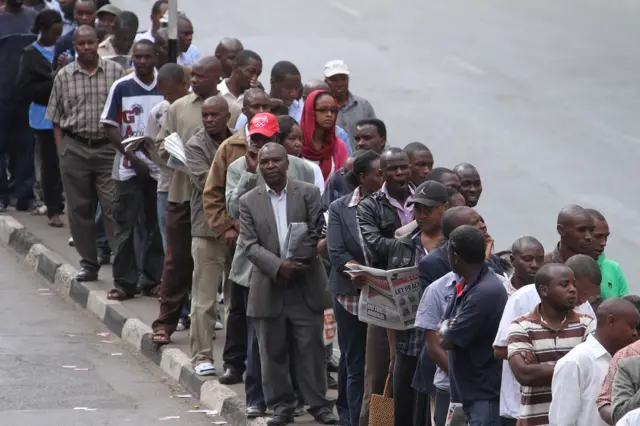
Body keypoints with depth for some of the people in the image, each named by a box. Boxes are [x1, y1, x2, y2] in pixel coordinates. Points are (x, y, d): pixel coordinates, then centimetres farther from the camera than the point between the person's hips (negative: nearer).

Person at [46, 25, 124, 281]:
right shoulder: (64, 76, 5)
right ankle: (88, 264, 16)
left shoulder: (115, 72, 1)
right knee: (79, 209, 7)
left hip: (109, 147, -2)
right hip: (75, 149, 2)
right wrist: (61, 150, 1)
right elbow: (56, 118, 10)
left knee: (113, 207, -7)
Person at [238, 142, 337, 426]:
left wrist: (297, 263, -16)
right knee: (273, 351, 5)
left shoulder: (308, 193, 3)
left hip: (306, 285, -1)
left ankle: (318, 403, 10)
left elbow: (316, 234, -3)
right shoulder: (249, 201, 5)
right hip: (269, 288, 1)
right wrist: (278, 266, -18)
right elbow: (250, 245, -4)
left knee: (311, 347, 2)